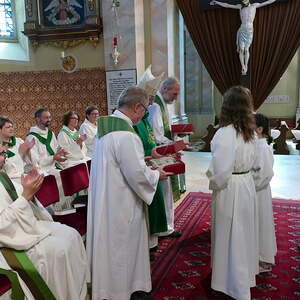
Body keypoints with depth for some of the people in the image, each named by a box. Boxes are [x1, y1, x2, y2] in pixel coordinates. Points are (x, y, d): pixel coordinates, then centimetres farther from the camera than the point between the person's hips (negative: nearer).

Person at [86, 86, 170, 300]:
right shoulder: (126, 135, -25)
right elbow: (137, 175, -24)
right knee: (124, 248, 10)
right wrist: (156, 175, -6)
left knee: (111, 245, 22)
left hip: (105, 199, 9)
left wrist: (139, 159, 14)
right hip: (121, 204, -9)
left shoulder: (106, 126, 5)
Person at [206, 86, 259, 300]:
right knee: (243, 234, 23)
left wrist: (214, 184, -7)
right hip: (247, 185, 8)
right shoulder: (249, 131, 2)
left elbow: (222, 171, -24)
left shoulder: (225, 134, -24)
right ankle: (245, 274, 44)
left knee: (232, 238, 8)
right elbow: (253, 163, 10)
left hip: (231, 190, -8)